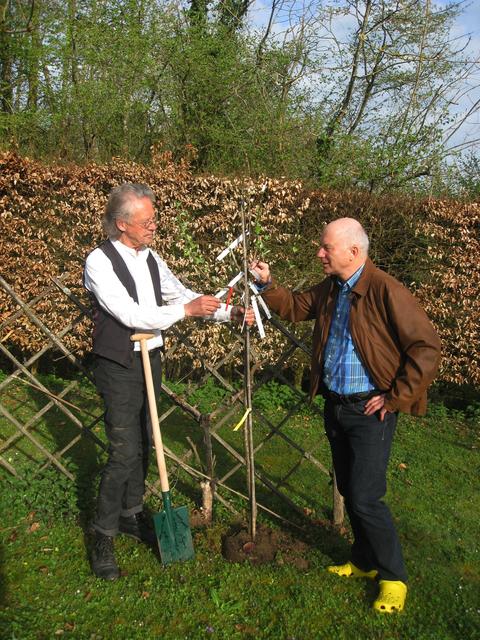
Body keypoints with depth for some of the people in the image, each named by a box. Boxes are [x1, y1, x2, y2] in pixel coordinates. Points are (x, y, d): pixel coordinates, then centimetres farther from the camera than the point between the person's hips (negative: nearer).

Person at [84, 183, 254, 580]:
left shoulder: (151, 258, 7)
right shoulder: (100, 262, -16)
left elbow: (181, 294, 11)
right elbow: (130, 314, -23)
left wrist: (228, 313, -1)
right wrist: (186, 310, -21)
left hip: (151, 360, 7)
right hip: (119, 367, -7)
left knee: (143, 444, 16)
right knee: (124, 452, -6)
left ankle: (131, 515, 34)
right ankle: (104, 537, 10)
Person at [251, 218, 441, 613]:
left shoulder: (385, 291, -19)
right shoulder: (330, 289, 5)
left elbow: (427, 348, -20)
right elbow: (295, 307, 22)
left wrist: (395, 397, -16)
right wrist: (267, 284, 5)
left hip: (370, 410, -8)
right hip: (335, 405, 8)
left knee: (365, 498, -6)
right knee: (349, 491, 17)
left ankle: (393, 576, 14)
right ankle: (366, 562, 35)